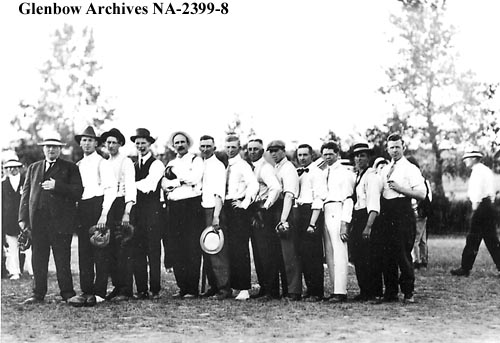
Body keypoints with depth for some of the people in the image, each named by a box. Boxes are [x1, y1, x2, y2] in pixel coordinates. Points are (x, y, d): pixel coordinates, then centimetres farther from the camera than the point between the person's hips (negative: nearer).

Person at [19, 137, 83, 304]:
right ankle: (38, 294, 14)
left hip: (60, 220, -3)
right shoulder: (33, 168, 19)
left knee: (62, 258, -1)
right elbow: (26, 193, 15)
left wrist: (57, 186, -15)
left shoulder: (70, 168, 7)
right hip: (37, 220, 4)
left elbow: (77, 192, -3)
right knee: (38, 259, 6)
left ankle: (67, 293, 8)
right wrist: (23, 218, 7)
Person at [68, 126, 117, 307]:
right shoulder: (78, 165, 18)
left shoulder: (102, 163, -2)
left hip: (97, 206, -6)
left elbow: (111, 188, -9)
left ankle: (99, 292, 0)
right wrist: (76, 214, 10)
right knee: (84, 252, 5)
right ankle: (86, 291, 9)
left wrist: (104, 213, -16)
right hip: (82, 208, 6)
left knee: (99, 251, -4)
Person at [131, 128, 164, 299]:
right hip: (136, 210, 5)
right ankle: (141, 290, 8)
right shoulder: (133, 166, 19)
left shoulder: (156, 164, 0)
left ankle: (155, 290, 2)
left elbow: (148, 185, -15)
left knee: (153, 251, -4)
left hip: (152, 210, -5)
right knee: (137, 250, 3)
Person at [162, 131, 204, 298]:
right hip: (174, 207, 5)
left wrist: (174, 180, -2)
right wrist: (183, 181, -6)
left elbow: (194, 179, -11)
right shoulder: (171, 164, 21)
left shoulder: (196, 160, 5)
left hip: (192, 205, -5)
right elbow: (164, 184, 7)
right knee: (176, 249, 3)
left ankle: (193, 289, -3)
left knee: (192, 249, -7)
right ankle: (182, 287, 9)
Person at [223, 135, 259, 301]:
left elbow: (254, 184, -20)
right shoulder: (226, 166, 16)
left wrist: (245, 203, -19)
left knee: (240, 249, -8)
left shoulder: (243, 165, -8)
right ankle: (235, 286, 18)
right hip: (227, 207, 8)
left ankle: (244, 289, -6)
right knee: (231, 248, 10)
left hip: (239, 208, -8)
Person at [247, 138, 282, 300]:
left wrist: (266, 206, -20)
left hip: (265, 213, -9)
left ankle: (272, 291, -2)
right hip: (254, 213, 9)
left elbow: (276, 188, -25)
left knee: (268, 252, -7)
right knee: (258, 253, 11)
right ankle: (263, 287, 18)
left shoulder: (265, 167, -11)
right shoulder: (251, 168, 17)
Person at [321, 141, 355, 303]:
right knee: (329, 253, 8)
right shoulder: (324, 173, 19)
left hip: (338, 213, -8)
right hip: (325, 212, 8)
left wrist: (344, 223, -16)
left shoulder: (345, 172, -3)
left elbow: (348, 199, -9)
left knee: (339, 252, -10)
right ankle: (336, 288, 13)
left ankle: (341, 292, -9)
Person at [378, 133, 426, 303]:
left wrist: (400, 189, -16)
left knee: (403, 253, -6)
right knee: (388, 253, 6)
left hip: (403, 213, -6)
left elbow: (421, 194, -10)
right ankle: (390, 292, 14)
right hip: (386, 213, 6)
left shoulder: (411, 169, -1)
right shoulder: (384, 170, 18)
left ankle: (408, 292, 5)